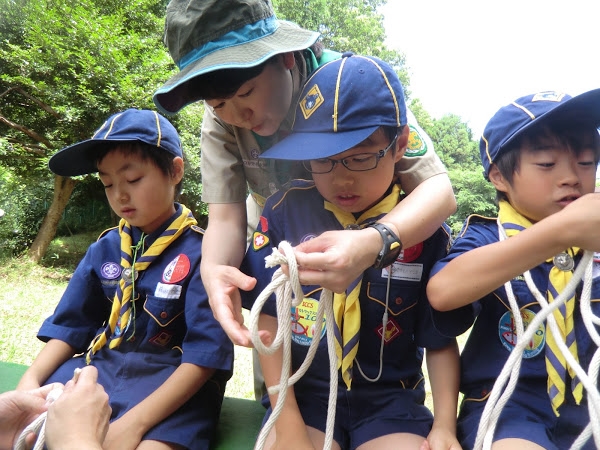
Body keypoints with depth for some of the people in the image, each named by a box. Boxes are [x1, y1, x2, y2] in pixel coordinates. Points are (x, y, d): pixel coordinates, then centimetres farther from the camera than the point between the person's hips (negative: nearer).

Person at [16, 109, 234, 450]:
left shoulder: (201, 252, -13)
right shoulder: (105, 248, 7)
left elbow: (205, 354, -16)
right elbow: (71, 325, 13)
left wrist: (136, 420, -23)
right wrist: (31, 381, -4)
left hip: (171, 383, -5)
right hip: (100, 368, 6)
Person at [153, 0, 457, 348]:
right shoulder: (219, 120, -18)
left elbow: (438, 188, -31)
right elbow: (226, 217, -19)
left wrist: (374, 242, -51)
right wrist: (214, 267, -42)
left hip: (358, 247, -2)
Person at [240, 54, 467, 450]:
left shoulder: (425, 230, -8)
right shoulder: (285, 212, -8)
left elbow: (441, 340, 1)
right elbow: (269, 320, -5)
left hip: (391, 401, 0)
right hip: (303, 391, 1)